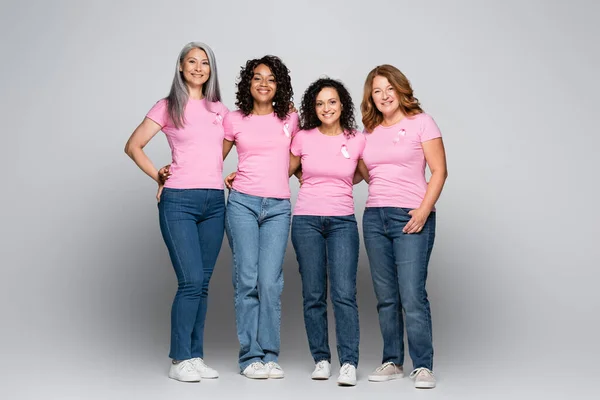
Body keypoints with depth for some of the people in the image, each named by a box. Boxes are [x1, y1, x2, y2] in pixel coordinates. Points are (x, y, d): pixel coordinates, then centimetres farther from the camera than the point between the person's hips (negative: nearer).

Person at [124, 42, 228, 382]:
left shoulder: (219, 109, 13)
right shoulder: (168, 107, 2)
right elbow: (133, 146, 3)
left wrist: (216, 173, 13)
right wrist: (160, 178, 0)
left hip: (214, 202, 4)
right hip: (179, 202, -4)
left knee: (202, 284, 6)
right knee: (191, 281, -12)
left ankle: (195, 357, 14)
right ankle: (180, 361, -2)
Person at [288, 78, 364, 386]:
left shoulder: (357, 141, 1)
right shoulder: (303, 138, 2)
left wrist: (336, 186, 9)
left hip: (342, 222, -1)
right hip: (306, 221, 1)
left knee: (344, 294, -10)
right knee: (313, 295, 3)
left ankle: (349, 363, -4)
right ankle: (321, 360, 14)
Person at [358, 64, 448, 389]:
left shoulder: (421, 122, 1)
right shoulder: (370, 131, 15)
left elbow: (439, 171, -4)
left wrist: (424, 211, -13)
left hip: (410, 218, -5)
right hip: (374, 217, 5)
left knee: (412, 295, -9)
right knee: (386, 297, 7)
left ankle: (422, 366, 0)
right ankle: (392, 362, 15)